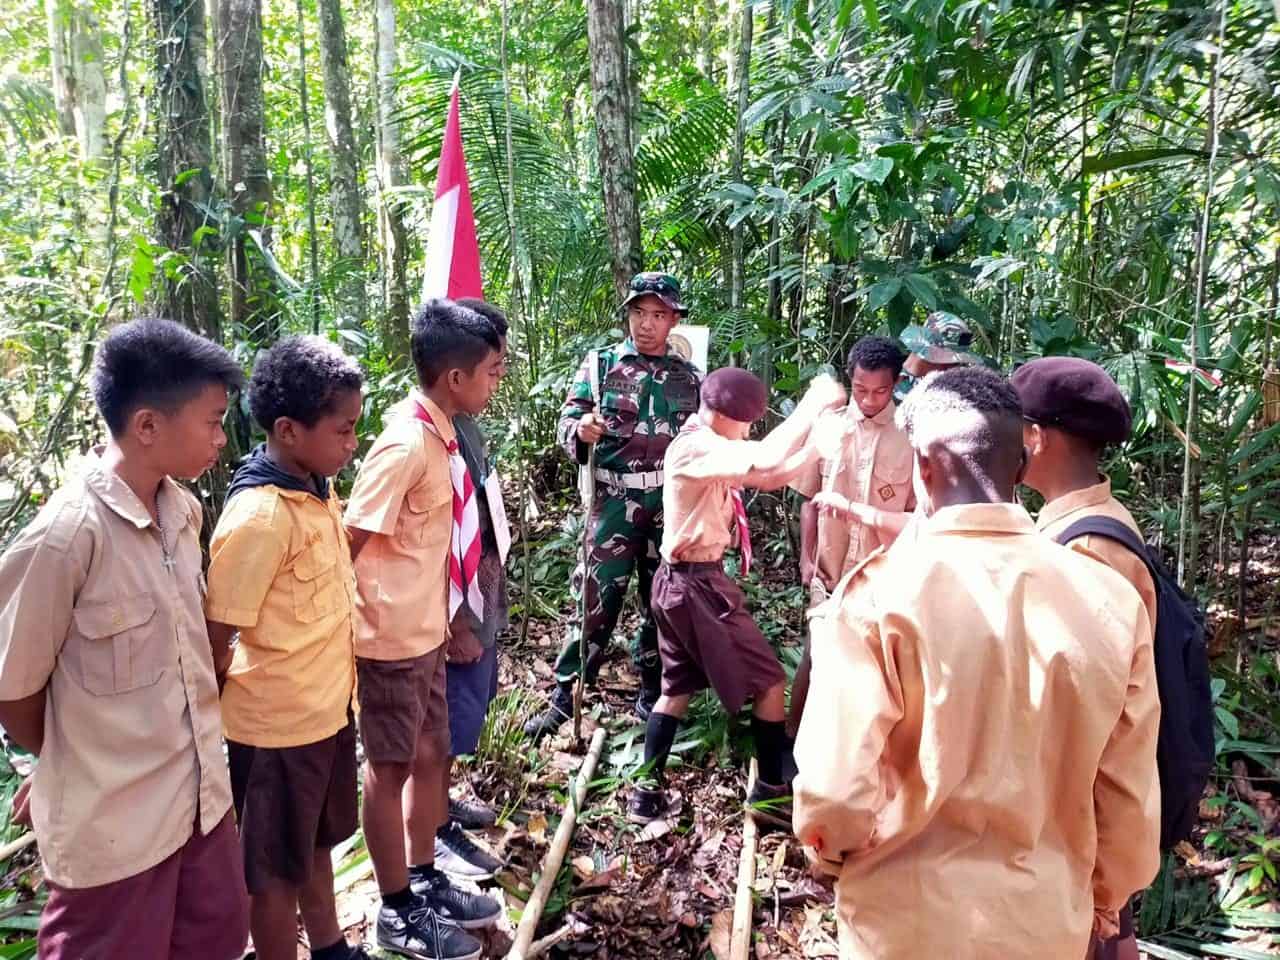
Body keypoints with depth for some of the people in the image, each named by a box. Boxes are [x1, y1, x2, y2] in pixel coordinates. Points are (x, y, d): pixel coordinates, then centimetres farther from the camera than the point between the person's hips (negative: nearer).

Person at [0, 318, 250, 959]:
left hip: (201, 794, 6)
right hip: (114, 824, -6)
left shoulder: (182, 511, -2)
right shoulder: (65, 536, -24)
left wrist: (198, 756, 7)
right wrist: (82, 771, 3)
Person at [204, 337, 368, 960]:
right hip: (279, 723, -8)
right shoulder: (258, 517, -26)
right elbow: (214, 639, -20)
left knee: (317, 842, 26)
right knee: (278, 870, 14)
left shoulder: (318, 489, 0)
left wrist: (339, 691, 11)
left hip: (326, 708, 8)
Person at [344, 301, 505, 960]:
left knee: (431, 755, 19)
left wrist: (445, 615, 14)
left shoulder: (439, 433, 4)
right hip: (392, 636, -8)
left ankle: (425, 883, 37)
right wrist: (350, 626, -12)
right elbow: (349, 543, -21)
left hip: (426, 630, 8)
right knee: (390, 769, 7)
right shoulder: (408, 443, -23)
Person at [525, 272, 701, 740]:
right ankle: (564, 695, 7)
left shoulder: (688, 376, 9)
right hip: (614, 503, -3)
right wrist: (581, 430, -24)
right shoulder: (601, 363, 2)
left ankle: (651, 692, 26)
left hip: (670, 506, 3)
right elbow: (567, 423, -2)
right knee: (597, 598, -4)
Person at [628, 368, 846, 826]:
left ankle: (647, 790, 20)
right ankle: (771, 791, 16)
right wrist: (813, 403, -28)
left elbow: (770, 478, 10)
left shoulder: (713, 451, 11)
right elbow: (765, 462, -37)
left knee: (677, 687, 16)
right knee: (769, 682, 3)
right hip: (699, 585, -10)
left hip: (683, 582, 10)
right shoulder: (695, 448, -21)